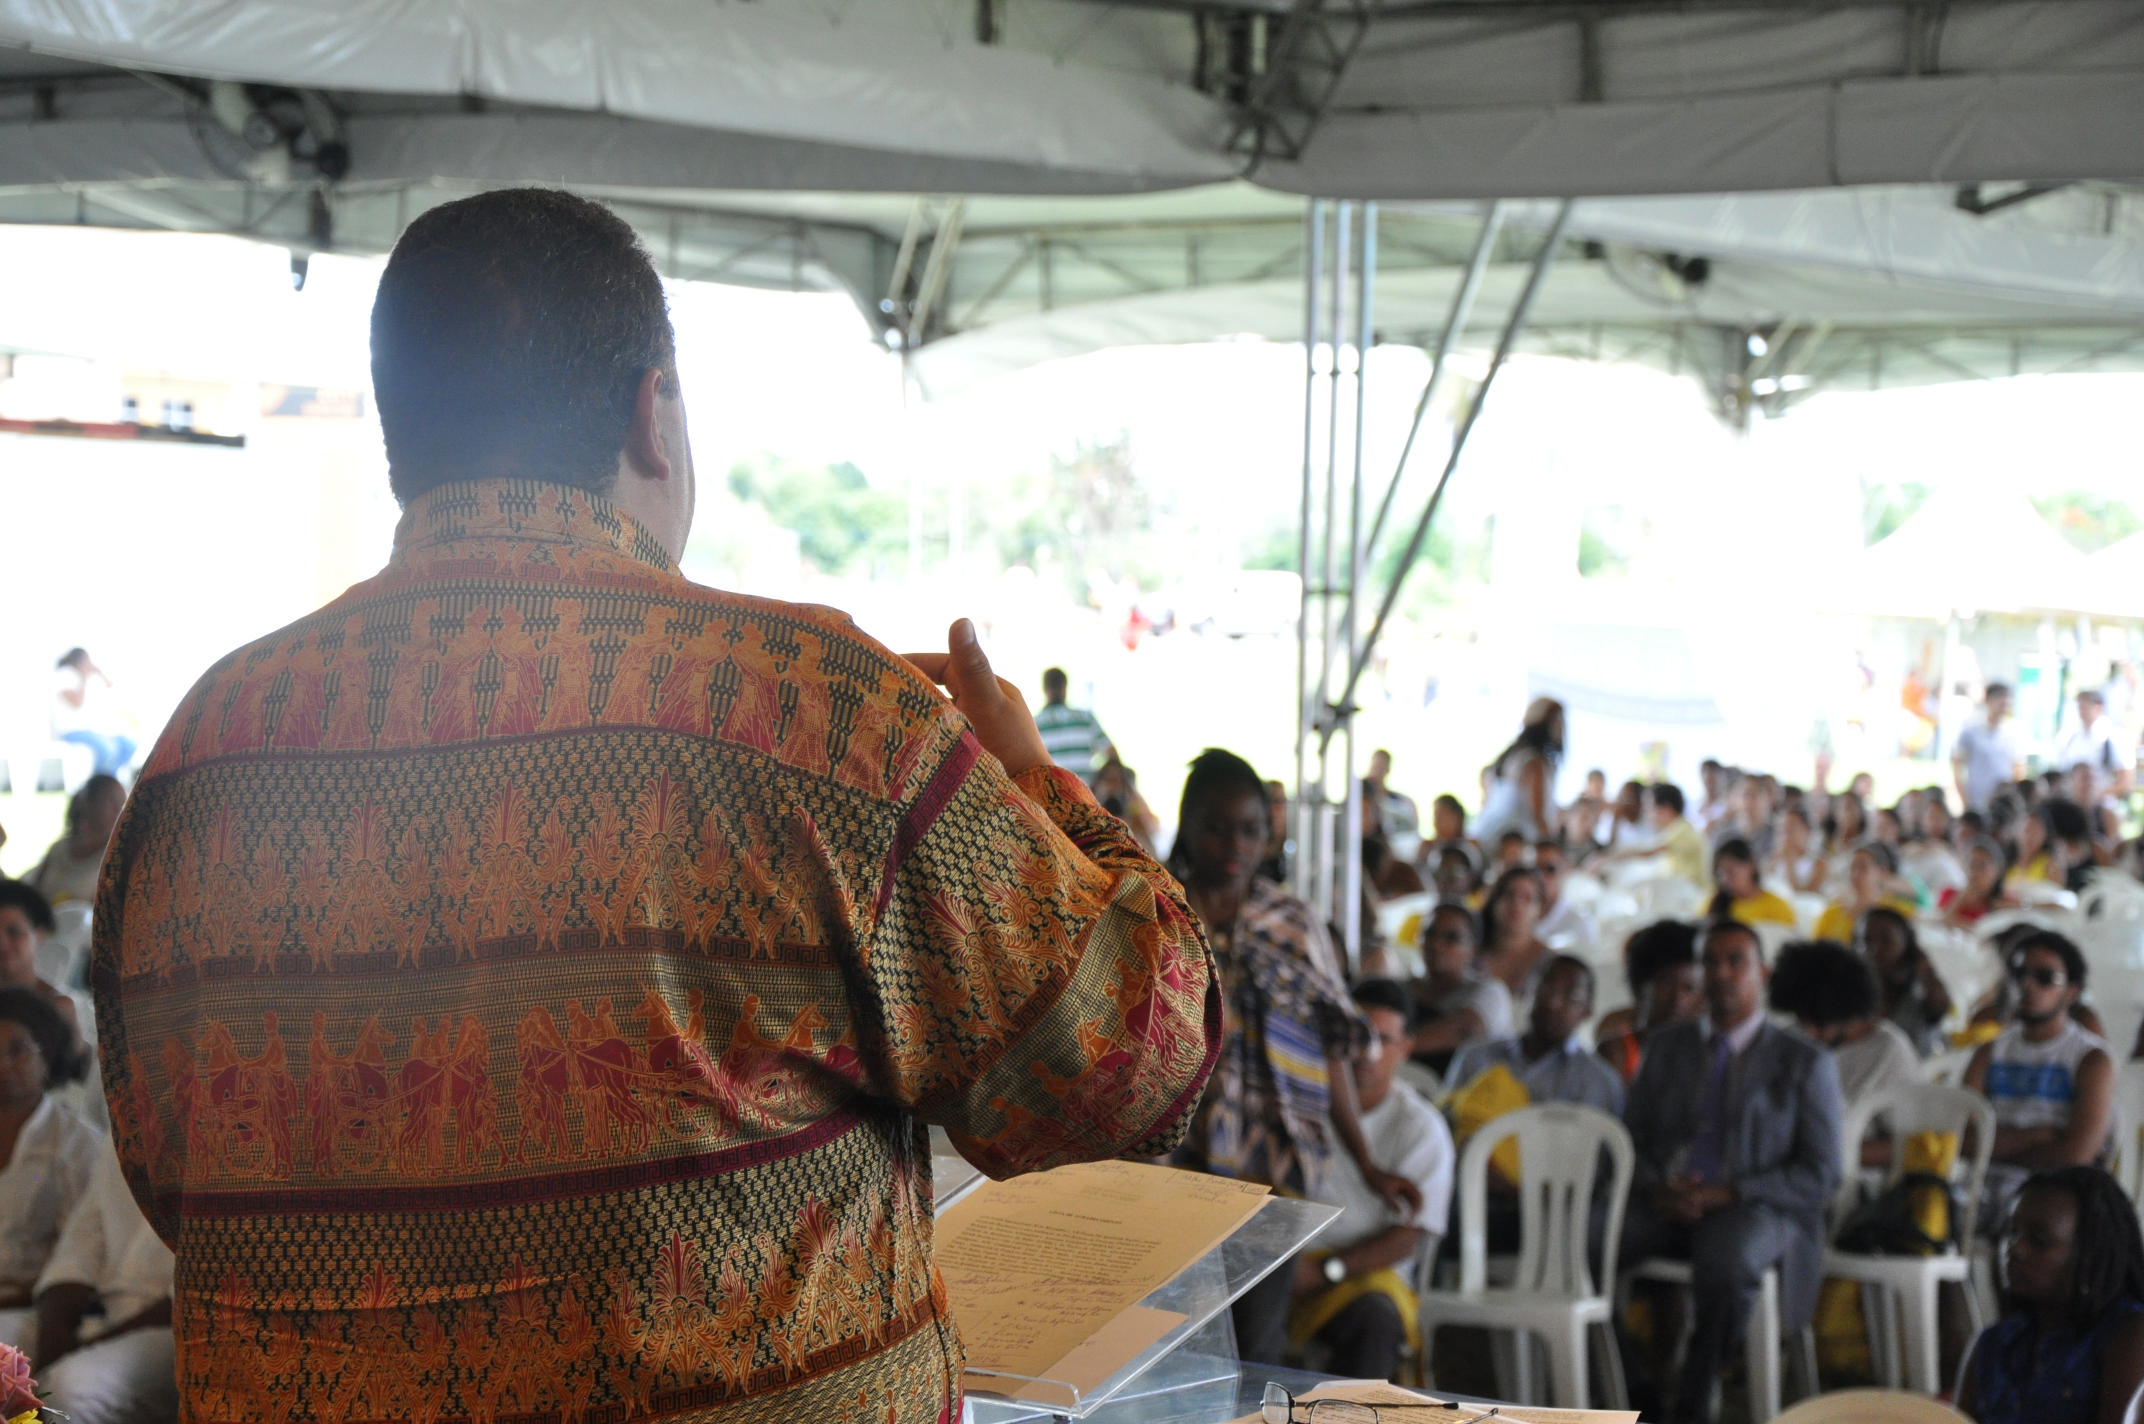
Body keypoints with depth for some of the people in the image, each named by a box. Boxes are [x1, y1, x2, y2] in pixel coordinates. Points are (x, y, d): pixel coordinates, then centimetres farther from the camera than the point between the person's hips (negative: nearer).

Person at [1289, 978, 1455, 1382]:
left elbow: (1406, 1238, -3)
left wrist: (1326, 1270, -16)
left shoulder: (1421, 1127, 3)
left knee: (1376, 1317, -37)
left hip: (1365, 1273, -1)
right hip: (1283, 1262, 1)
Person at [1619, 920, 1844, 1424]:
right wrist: (1655, 1188, -7)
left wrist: (1726, 1194, -13)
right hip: (1666, 1207, 3)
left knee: (1727, 1263, -39)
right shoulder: (1667, 1047, 20)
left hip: (1751, 1211, -3)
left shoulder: (1805, 1062, 8)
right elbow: (1631, 1140, 17)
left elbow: (1820, 1177, 1)